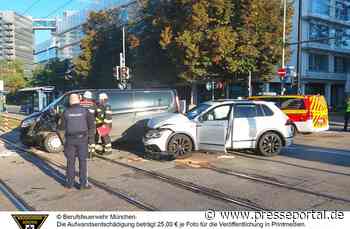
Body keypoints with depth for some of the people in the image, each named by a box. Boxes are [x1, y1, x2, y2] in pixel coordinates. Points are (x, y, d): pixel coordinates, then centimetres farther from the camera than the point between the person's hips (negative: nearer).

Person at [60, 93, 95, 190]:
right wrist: (91, 138, -3)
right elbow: (92, 125, -11)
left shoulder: (66, 112, -1)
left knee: (70, 161, 13)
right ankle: (83, 183, 6)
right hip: (82, 139, -2)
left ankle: (70, 183, 20)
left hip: (70, 139, 2)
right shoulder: (85, 111, -5)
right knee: (82, 162, 4)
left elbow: (62, 127, 6)